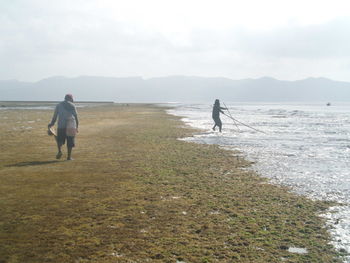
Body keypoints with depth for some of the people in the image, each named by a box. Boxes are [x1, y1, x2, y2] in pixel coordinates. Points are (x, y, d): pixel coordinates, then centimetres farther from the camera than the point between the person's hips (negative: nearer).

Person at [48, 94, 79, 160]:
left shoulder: (59, 105, 11)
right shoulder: (72, 105, 8)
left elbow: (55, 116, 7)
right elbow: (76, 116, 4)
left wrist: (52, 123, 19)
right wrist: (77, 127, 10)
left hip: (61, 125, 1)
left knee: (59, 139, 16)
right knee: (70, 141, 7)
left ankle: (59, 151, -7)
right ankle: (69, 156, 5)